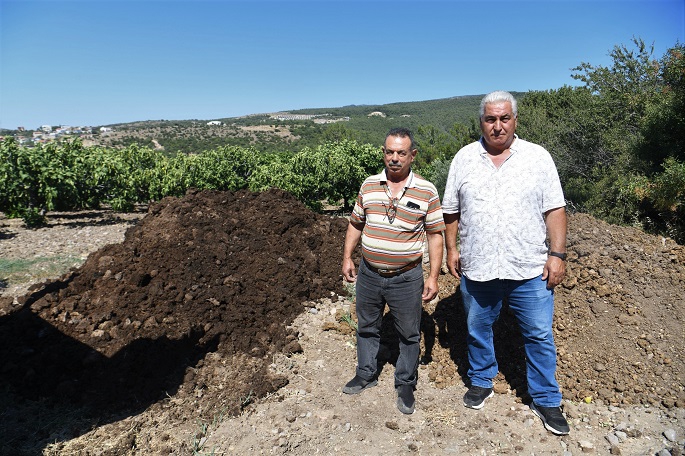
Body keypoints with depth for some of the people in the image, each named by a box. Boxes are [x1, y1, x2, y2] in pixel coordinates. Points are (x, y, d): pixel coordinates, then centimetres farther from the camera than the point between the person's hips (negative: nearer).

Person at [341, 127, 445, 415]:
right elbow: (356, 224, 12)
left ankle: (405, 385, 32)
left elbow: (434, 235, -4)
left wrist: (433, 276, -7)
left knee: (409, 335, 11)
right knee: (366, 327, 19)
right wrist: (347, 257, 9)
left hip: (406, 278, -3)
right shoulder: (369, 186, 2)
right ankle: (366, 375, 40)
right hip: (368, 273, 3)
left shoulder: (426, 192, -7)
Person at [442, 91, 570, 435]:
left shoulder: (538, 157, 0)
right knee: (477, 330, 16)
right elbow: (451, 211, 7)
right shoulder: (464, 158, 3)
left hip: (530, 270, -1)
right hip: (476, 269, 2)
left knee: (540, 336, 7)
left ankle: (546, 400, 27)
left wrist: (557, 254, -7)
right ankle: (481, 381, 39)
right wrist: (451, 249, 3)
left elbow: (554, 210, -1)